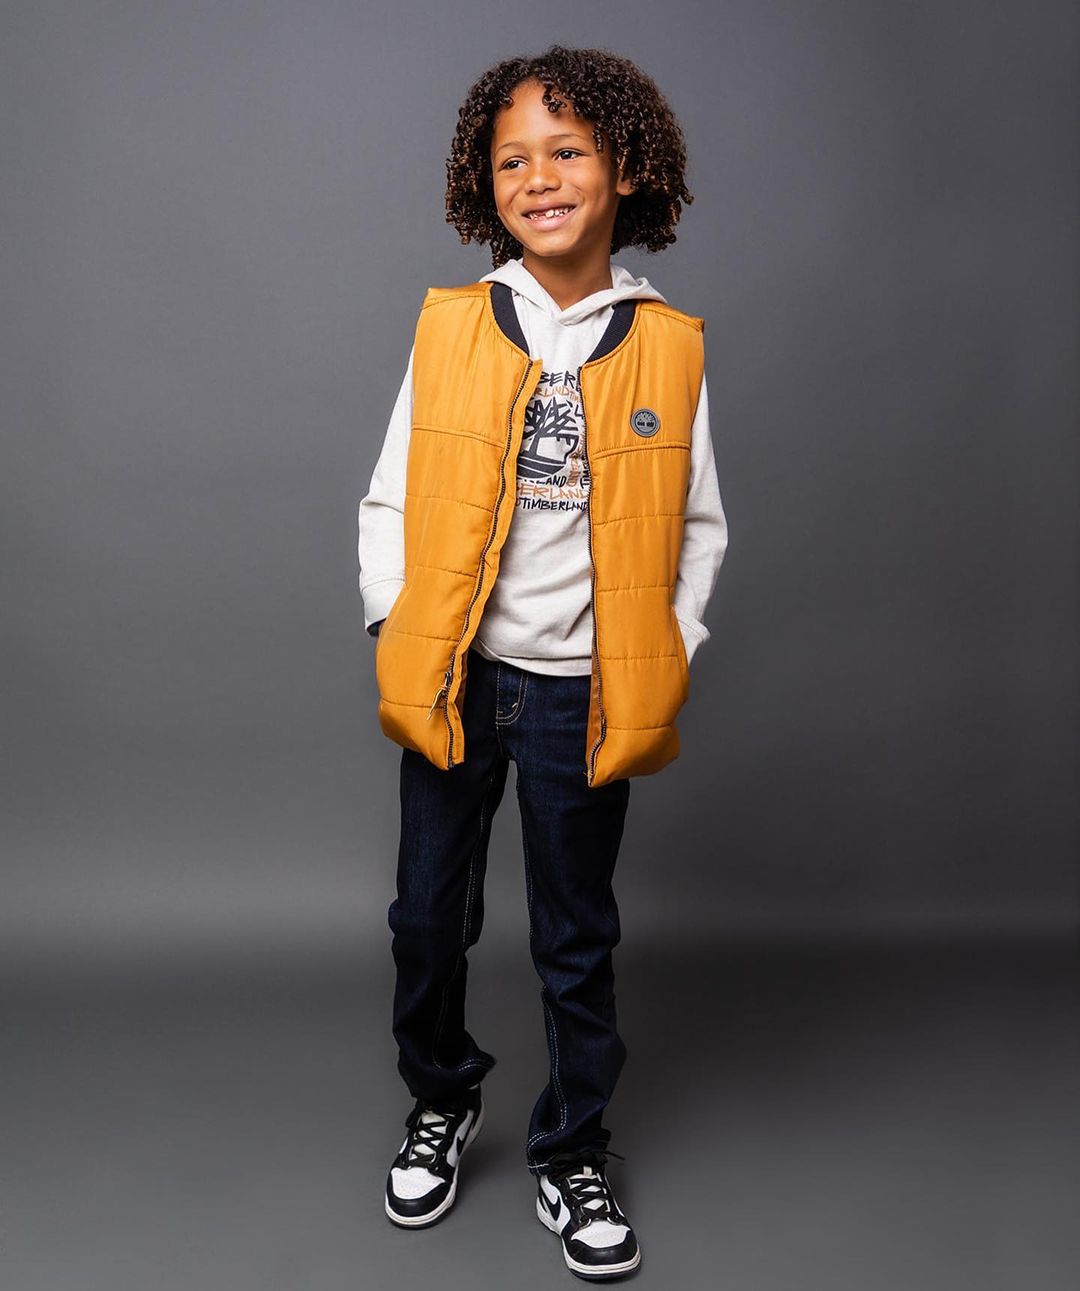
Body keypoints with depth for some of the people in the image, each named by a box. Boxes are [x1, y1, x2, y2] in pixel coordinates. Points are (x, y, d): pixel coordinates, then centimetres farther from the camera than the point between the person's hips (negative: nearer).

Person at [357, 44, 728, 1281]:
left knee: (577, 942, 12)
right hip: (451, 680, 1)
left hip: (584, 693, -1)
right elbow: (387, 502, 3)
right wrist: (395, 634, -6)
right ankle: (442, 1103, 42)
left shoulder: (668, 345, -2)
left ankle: (573, 1156, 34)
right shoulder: (448, 327, -1)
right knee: (429, 919, 14)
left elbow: (697, 524, 5)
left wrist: (666, 661, -3)